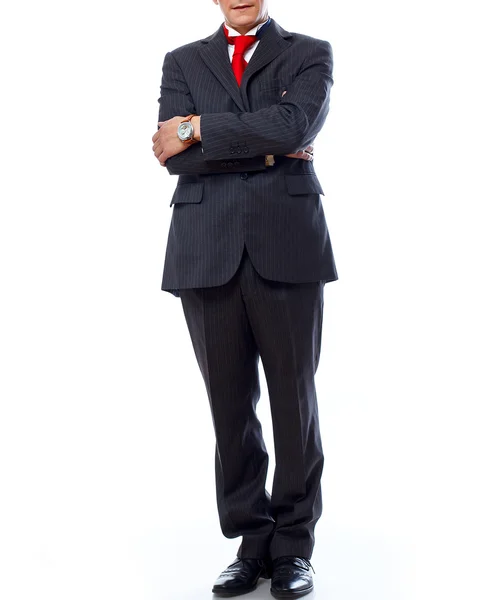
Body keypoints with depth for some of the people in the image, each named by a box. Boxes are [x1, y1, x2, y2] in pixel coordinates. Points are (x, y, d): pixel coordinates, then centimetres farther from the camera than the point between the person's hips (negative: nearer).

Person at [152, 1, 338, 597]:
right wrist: (265, 151, -6)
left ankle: (293, 547, 14)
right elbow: (174, 156, 0)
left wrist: (198, 129, -4)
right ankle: (252, 544, 16)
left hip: (287, 249, -2)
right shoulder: (182, 62, 17)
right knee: (229, 404, 5)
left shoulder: (311, 54, 11)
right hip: (207, 252, 2)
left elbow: (293, 125, -10)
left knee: (293, 397, 3)